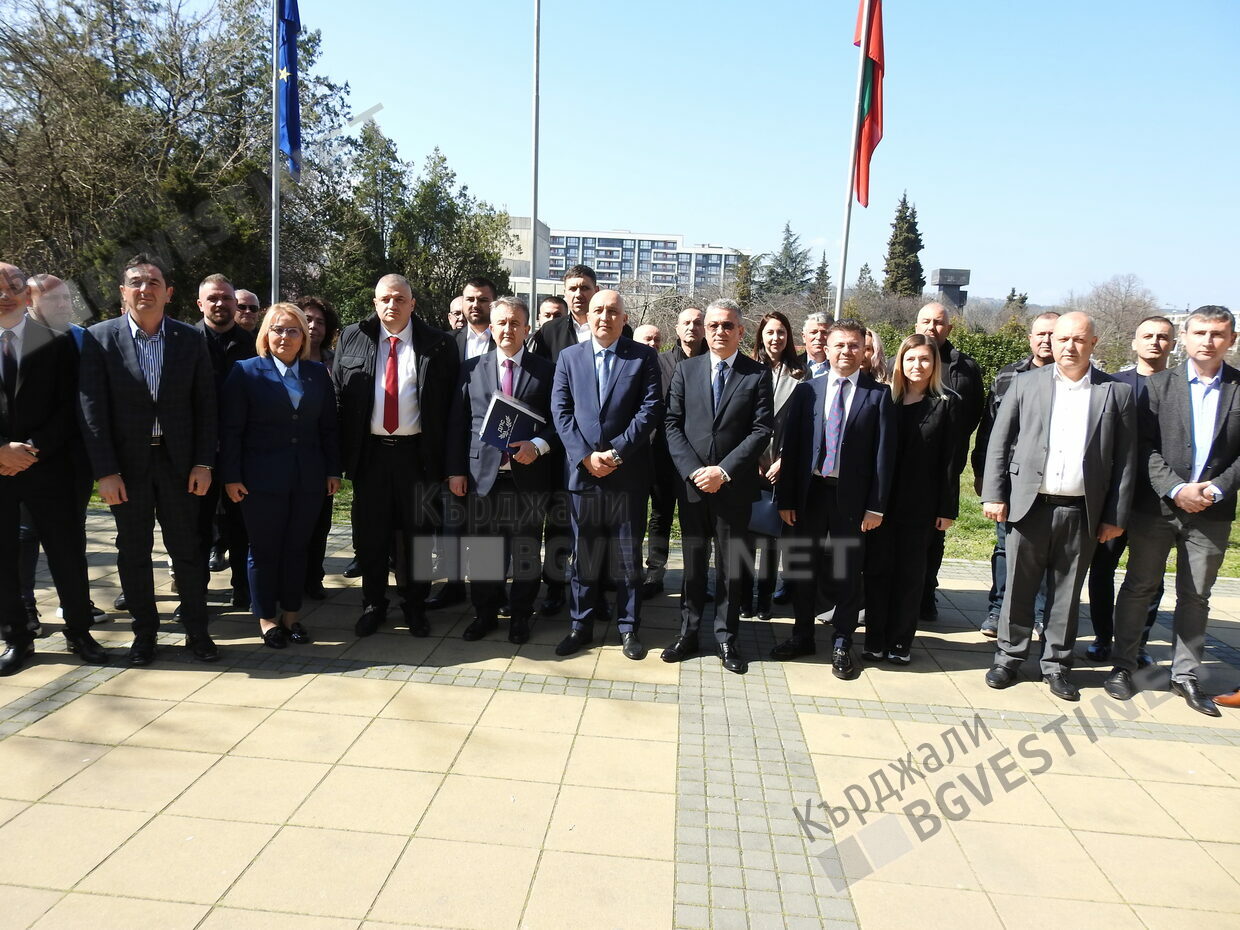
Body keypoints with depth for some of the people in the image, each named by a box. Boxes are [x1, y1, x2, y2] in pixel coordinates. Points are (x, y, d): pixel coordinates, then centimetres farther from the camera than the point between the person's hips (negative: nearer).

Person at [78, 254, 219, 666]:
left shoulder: (191, 339, 0)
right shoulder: (100, 338, -3)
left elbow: (205, 404, 2)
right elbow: (92, 409, -6)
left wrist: (203, 463, -4)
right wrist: (105, 472, -11)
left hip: (179, 461, 0)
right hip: (126, 463, 0)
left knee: (188, 550, 6)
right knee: (133, 553, 10)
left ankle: (197, 630, 20)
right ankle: (144, 631, 25)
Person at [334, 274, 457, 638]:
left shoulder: (438, 345, -1)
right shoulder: (352, 338, 5)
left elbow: (449, 404, -1)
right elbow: (339, 396, 6)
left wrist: (443, 456, -5)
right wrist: (342, 452, 0)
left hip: (417, 452, -1)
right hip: (370, 451, 2)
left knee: (418, 533, 8)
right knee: (371, 533, 10)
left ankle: (415, 605, 24)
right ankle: (373, 605, 26)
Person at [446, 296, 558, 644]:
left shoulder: (546, 370, 3)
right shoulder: (472, 368, 8)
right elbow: (458, 422, 8)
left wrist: (538, 445, -15)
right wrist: (456, 469, 3)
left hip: (528, 474, -1)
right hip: (483, 474, 1)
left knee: (526, 550, 8)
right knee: (482, 550, 9)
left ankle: (520, 616, 24)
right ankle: (485, 613, 26)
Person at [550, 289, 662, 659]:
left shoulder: (643, 356, 3)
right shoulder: (569, 357, 9)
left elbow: (651, 409, -5)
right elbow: (560, 411, 2)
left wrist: (617, 452, -13)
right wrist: (586, 456, -10)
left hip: (628, 473, -1)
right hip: (581, 472, 2)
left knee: (628, 556, 7)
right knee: (584, 555, 9)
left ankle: (628, 627, 19)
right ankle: (581, 625, 21)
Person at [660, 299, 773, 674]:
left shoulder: (757, 375, 1)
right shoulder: (686, 370, 6)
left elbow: (762, 431, -7)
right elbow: (673, 426, 1)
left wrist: (723, 471, -15)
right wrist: (693, 471, -11)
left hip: (735, 486, -1)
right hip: (691, 484, 1)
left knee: (732, 566, 7)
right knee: (693, 564, 11)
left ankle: (726, 638, 19)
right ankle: (688, 634, 22)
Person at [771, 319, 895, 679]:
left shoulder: (878, 395, -1)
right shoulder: (806, 391, 5)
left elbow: (884, 453, -3)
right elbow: (790, 446, 3)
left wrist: (876, 505, -8)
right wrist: (785, 498, -1)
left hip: (852, 497, -2)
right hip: (809, 493, 2)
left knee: (848, 574, 7)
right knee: (803, 568, 11)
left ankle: (842, 644, 22)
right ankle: (803, 635, 28)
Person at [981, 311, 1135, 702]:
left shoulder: (1117, 392, 3)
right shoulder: (1026, 384, 3)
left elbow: (1125, 459, 3)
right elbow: (998, 443, 4)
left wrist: (1116, 515, 0)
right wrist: (994, 495, -2)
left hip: (1082, 512, 0)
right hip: (1029, 505, 0)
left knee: (1067, 592, 10)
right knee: (1019, 587, 7)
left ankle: (1057, 664, 24)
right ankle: (1009, 657, 21)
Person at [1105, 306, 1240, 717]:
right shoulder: (1158, 384, 1)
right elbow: (1145, 447, -5)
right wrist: (1176, 490, -15)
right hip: (1156, 507, -1)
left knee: (1195, 596, 11)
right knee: (1139, 587, 7)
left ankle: (1185, 675, 23)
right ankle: (1123, 665, 18)